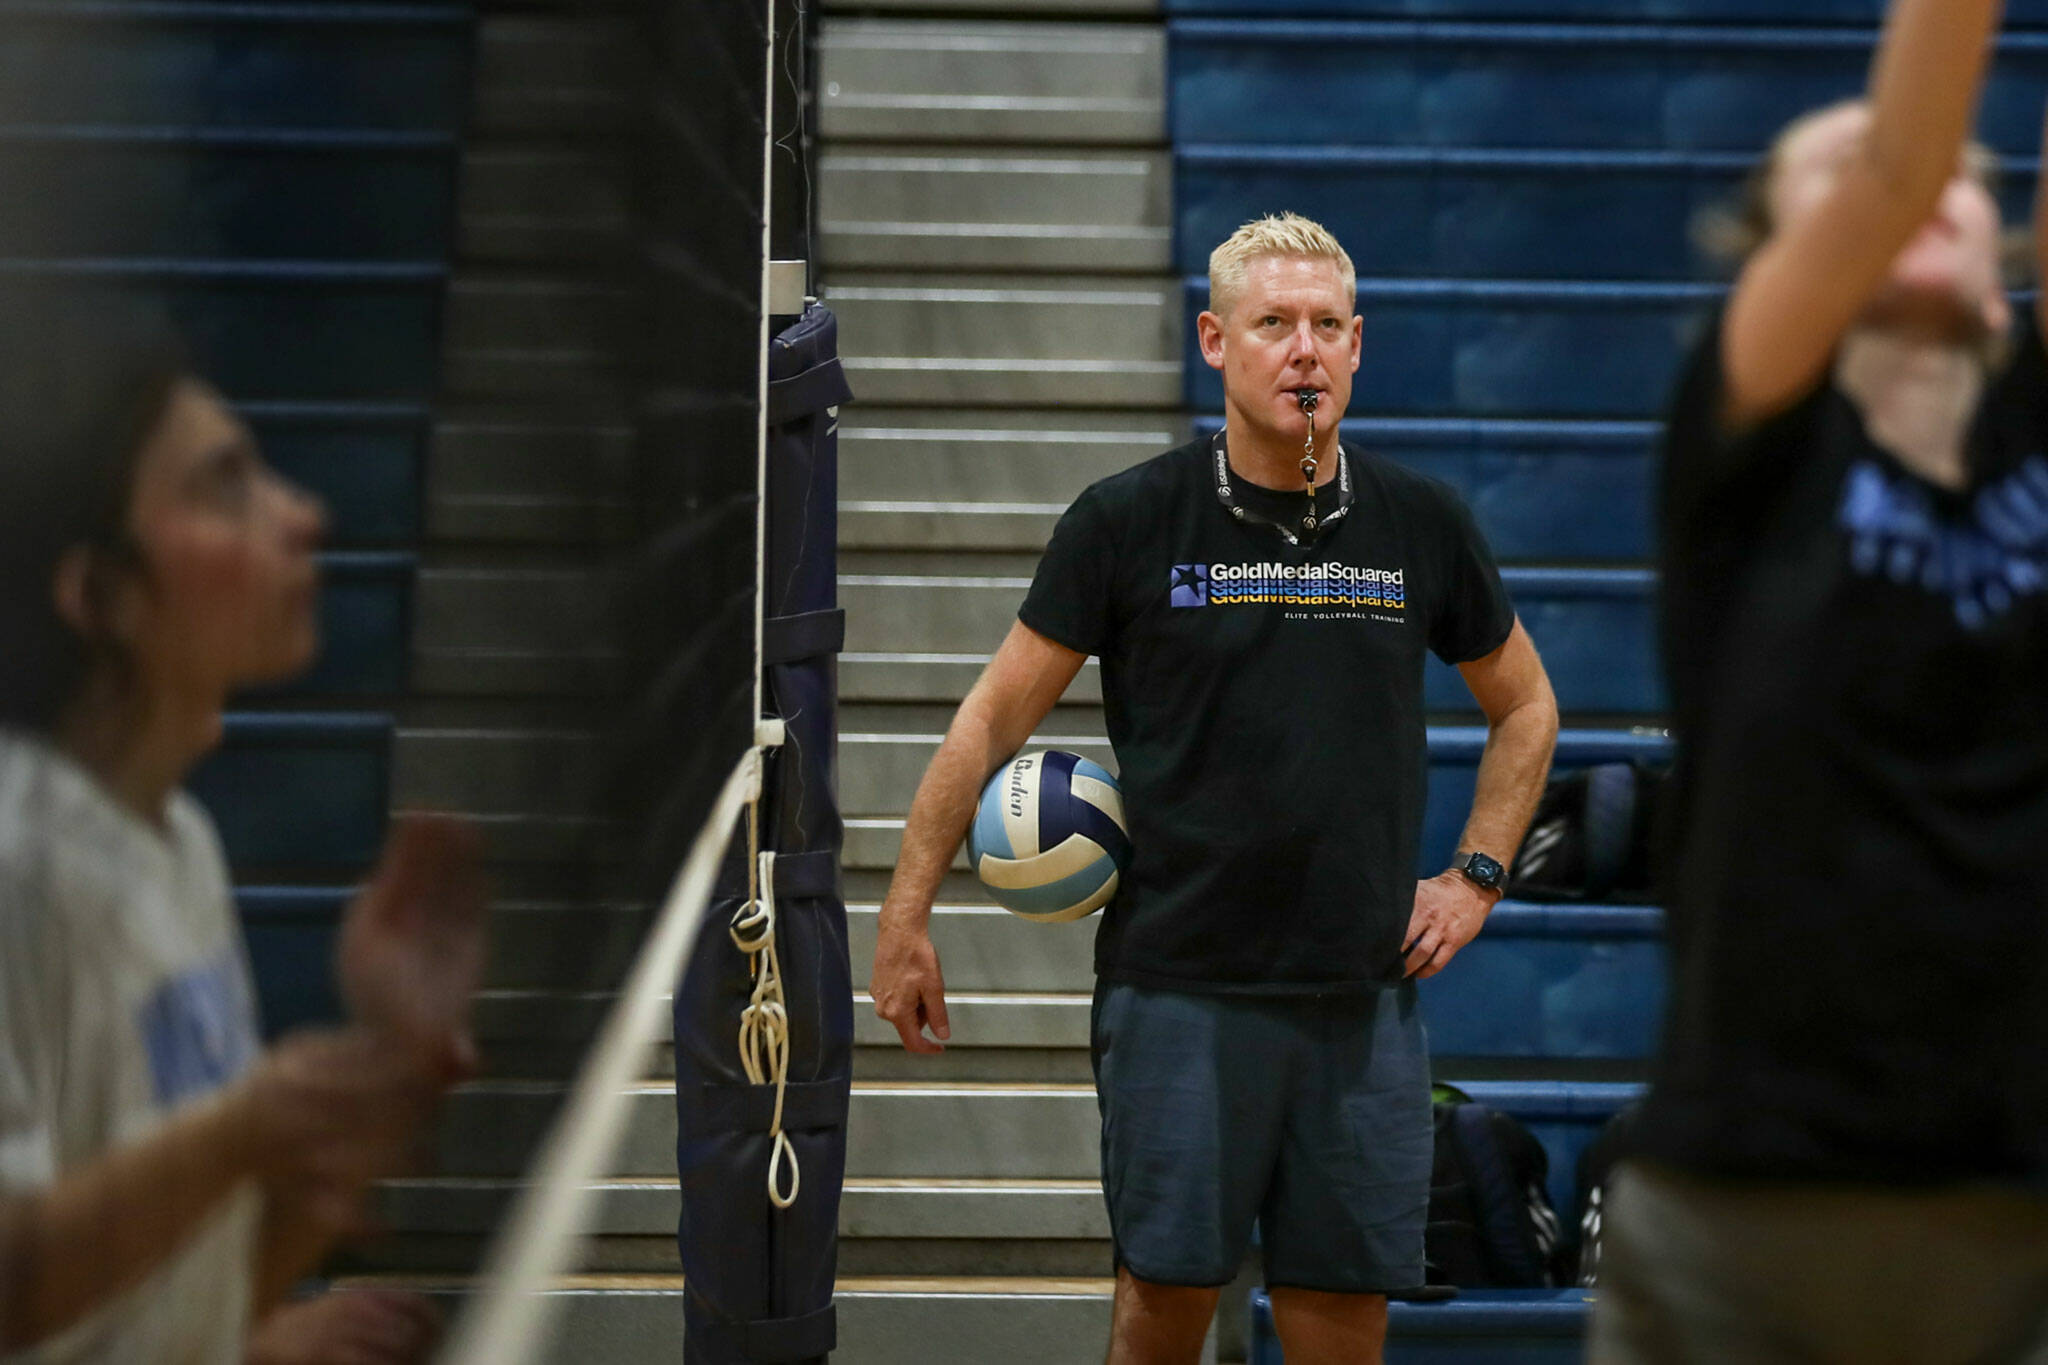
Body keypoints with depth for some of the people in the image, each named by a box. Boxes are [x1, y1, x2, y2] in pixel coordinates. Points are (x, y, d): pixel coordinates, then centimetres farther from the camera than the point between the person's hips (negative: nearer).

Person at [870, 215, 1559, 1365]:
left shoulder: (1423, 524, 6)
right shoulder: (1128, 522, -2)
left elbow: (1524, 706, 21)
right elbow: (995, 719, 3)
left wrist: (1476, 878, 10)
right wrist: (906, 920, 1)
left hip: (1362, 997, 2)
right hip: (1179, 989, -2)